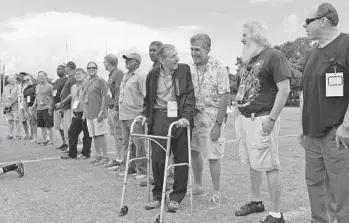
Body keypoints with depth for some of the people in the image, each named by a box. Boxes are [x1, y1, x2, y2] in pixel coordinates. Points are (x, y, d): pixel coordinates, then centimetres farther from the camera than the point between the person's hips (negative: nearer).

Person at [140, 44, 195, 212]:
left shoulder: (184, 70, 1)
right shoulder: (153, 75, 7)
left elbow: (190, 96, -4)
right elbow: (148, 99, 19)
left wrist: (186, 116, -17)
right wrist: (145, 114, 5)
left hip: (180, 118, -1)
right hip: (159, 118, 1)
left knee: (181, 159, 5)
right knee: (157, 159, 2)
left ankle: (176, 197, 19)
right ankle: (158, 195, 19)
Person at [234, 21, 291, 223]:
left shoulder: (274, 56, -9)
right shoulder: (248, 59, 16)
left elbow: (284, 89, -16)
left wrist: (271, 119, -18)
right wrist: (239, 115, 15)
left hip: (262, 119, -8)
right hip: (244, 119, 8)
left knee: (270, 166, -4)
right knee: (252, 163, 16)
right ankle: (256, 201, 30)